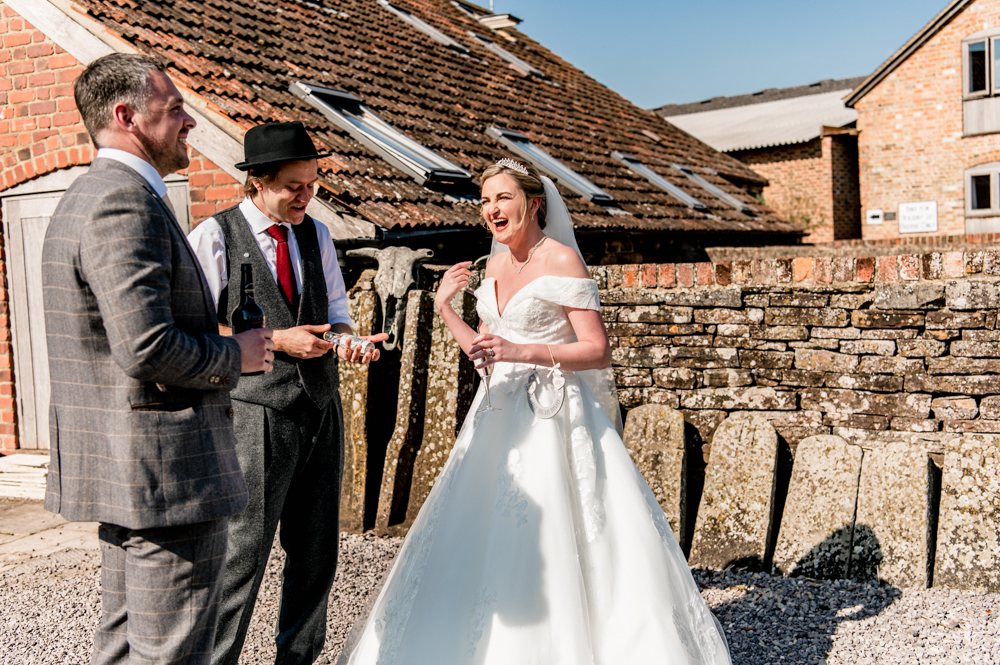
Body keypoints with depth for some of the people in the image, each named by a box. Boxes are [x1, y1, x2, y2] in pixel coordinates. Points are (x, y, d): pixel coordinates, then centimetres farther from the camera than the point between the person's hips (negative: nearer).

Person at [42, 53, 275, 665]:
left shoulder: (83, 198, 16)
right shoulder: (126, 203, -19)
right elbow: (146, 349, -27)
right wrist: (235, 354, -11)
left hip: (126, 469, 11)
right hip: (168, 473, -11)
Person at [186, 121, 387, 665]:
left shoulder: (316, 234, 11)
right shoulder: (213, 237, -6)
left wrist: (344, 339, -7)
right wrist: (277, 341, -16)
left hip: (320, 413, 6)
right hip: (256, 414, -6)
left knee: (317, 554, 12)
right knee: (243, 555, -3)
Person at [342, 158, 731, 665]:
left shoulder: (562, 260, -10)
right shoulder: (494, 265, 12)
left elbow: (598, 352, -14)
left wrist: (520, 352, -22)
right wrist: (444, 306, 10)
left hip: (555, 419, -7)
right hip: (501, 419, 7)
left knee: (553, 547, -5)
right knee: (482, 543, 9)